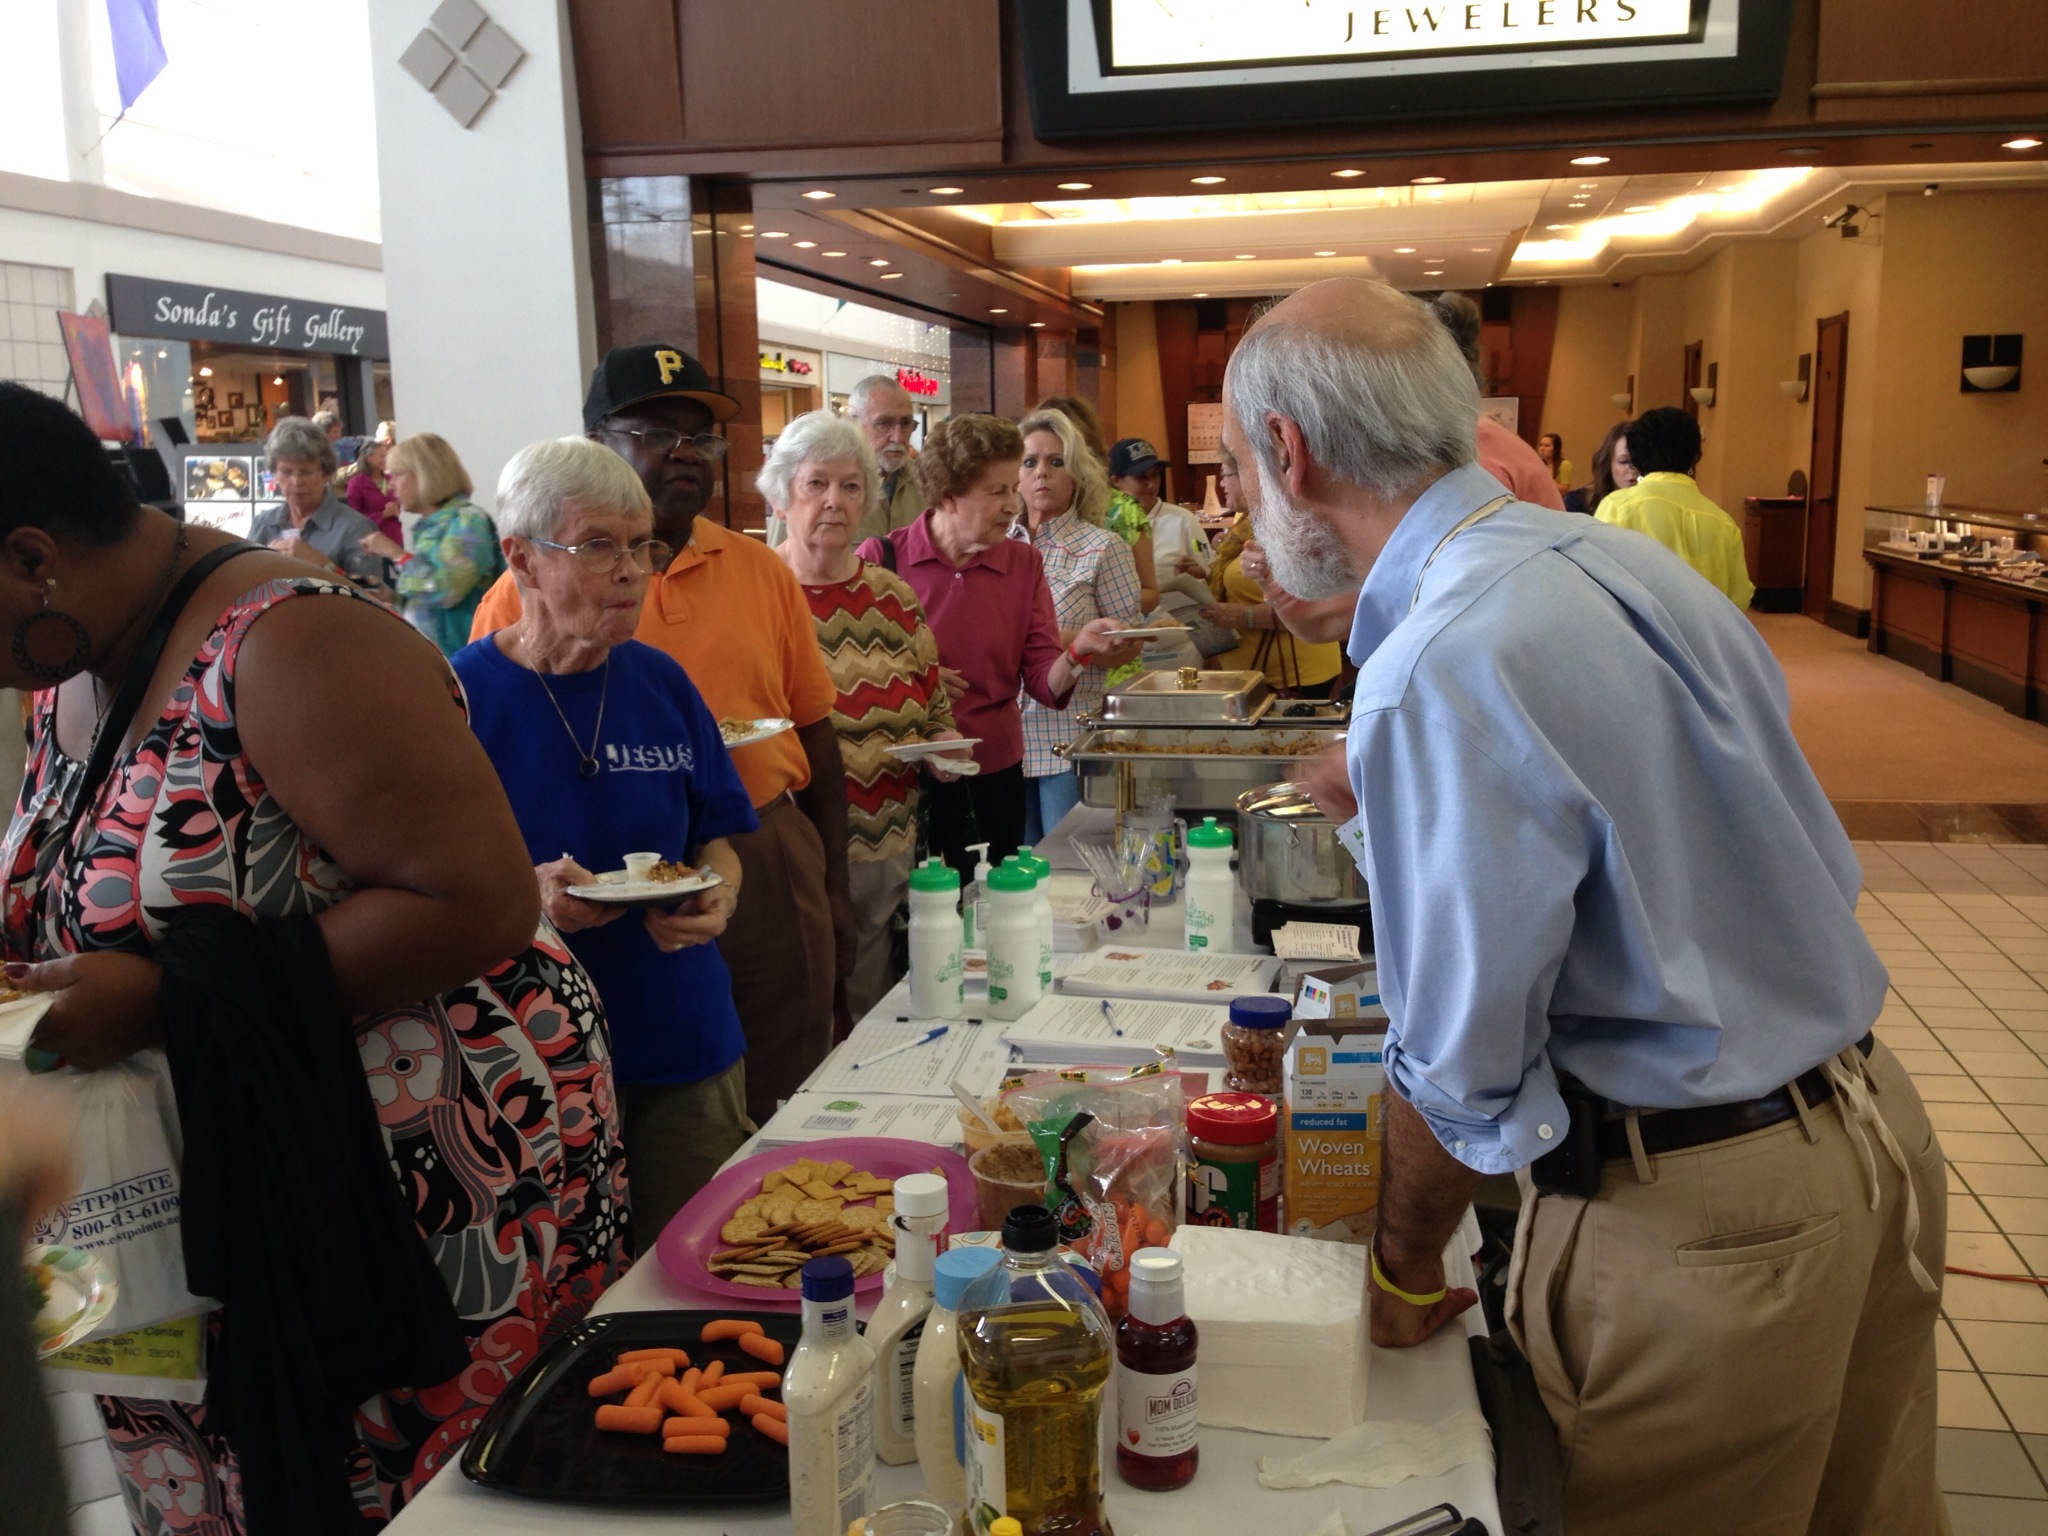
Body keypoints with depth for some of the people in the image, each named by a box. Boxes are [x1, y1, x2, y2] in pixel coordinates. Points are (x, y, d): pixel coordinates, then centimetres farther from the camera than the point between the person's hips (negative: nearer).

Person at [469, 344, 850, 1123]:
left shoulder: (761, 570, 8)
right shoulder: (530, 591, -2)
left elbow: (815, 734, 11)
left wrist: (832, 889, 11)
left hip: (773, 873, 3)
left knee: (784, 1115, 14)